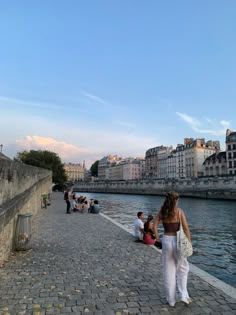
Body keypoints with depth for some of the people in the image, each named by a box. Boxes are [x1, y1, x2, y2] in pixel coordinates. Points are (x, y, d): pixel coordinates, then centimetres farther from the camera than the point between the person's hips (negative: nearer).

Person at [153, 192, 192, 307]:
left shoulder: (161, 211, -1)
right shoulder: (179, 211, -10)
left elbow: (154, 226, -4)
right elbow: (186, 229, -12)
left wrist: (157, 239, 7)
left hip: (166, 240, 2)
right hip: (177, 241, -2)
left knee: (168, 270, 13)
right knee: (182, 268, 21)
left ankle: (171, 299, 21)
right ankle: (183, 295, 17)